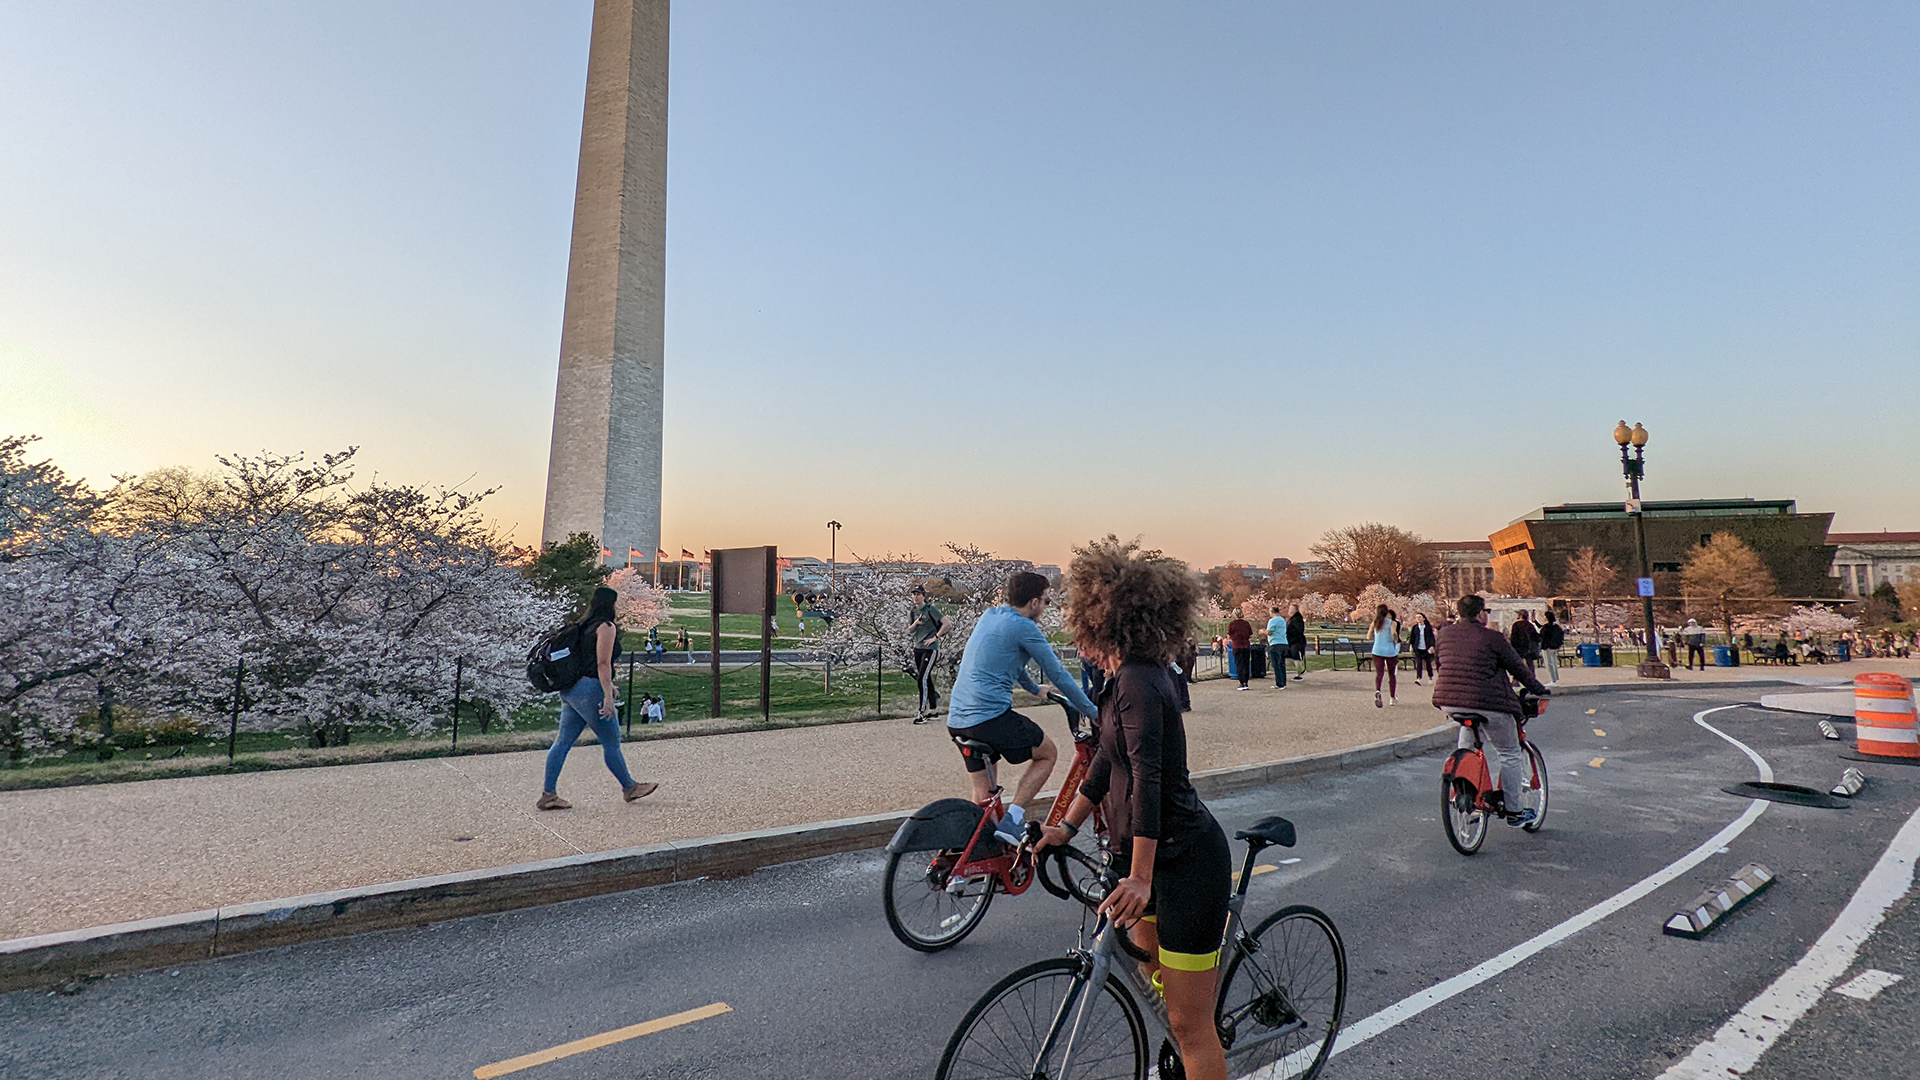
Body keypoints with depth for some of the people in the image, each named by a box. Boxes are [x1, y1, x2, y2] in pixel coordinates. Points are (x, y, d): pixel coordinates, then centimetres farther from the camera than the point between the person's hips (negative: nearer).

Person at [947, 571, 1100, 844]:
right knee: (1048, 753, 13)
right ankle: (1011, 820, 1)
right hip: (991, 716, -8)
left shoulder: (989, 615, 16)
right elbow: (1058, 675, -3)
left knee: (982, 796, 19)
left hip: (956, 719, 8)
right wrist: (1093, 712, 8)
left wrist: (1036, 689, 46)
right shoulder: (1025, 627, -8)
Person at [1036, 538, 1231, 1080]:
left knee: (1188, 1025, 1)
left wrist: (1140, 876, -31)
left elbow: (1148, 779, -29)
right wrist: (1066, 825, 16)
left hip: (1185, 859, -10)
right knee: (1157, 983, 24)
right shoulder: (1131, 675, 9)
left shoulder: (1137, 681, -22)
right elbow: (1107, 759, 16)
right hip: (1157, 855, 10)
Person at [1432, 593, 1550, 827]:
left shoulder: (1445, 633, 8)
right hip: (1486, 703, -6)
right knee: (1509, 754, 11)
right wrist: (1540, 690, 16)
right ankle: (1513, 811, 18)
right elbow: (1517, 667, 2)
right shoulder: (1492, 638, -8)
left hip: (1449, 701, 6)